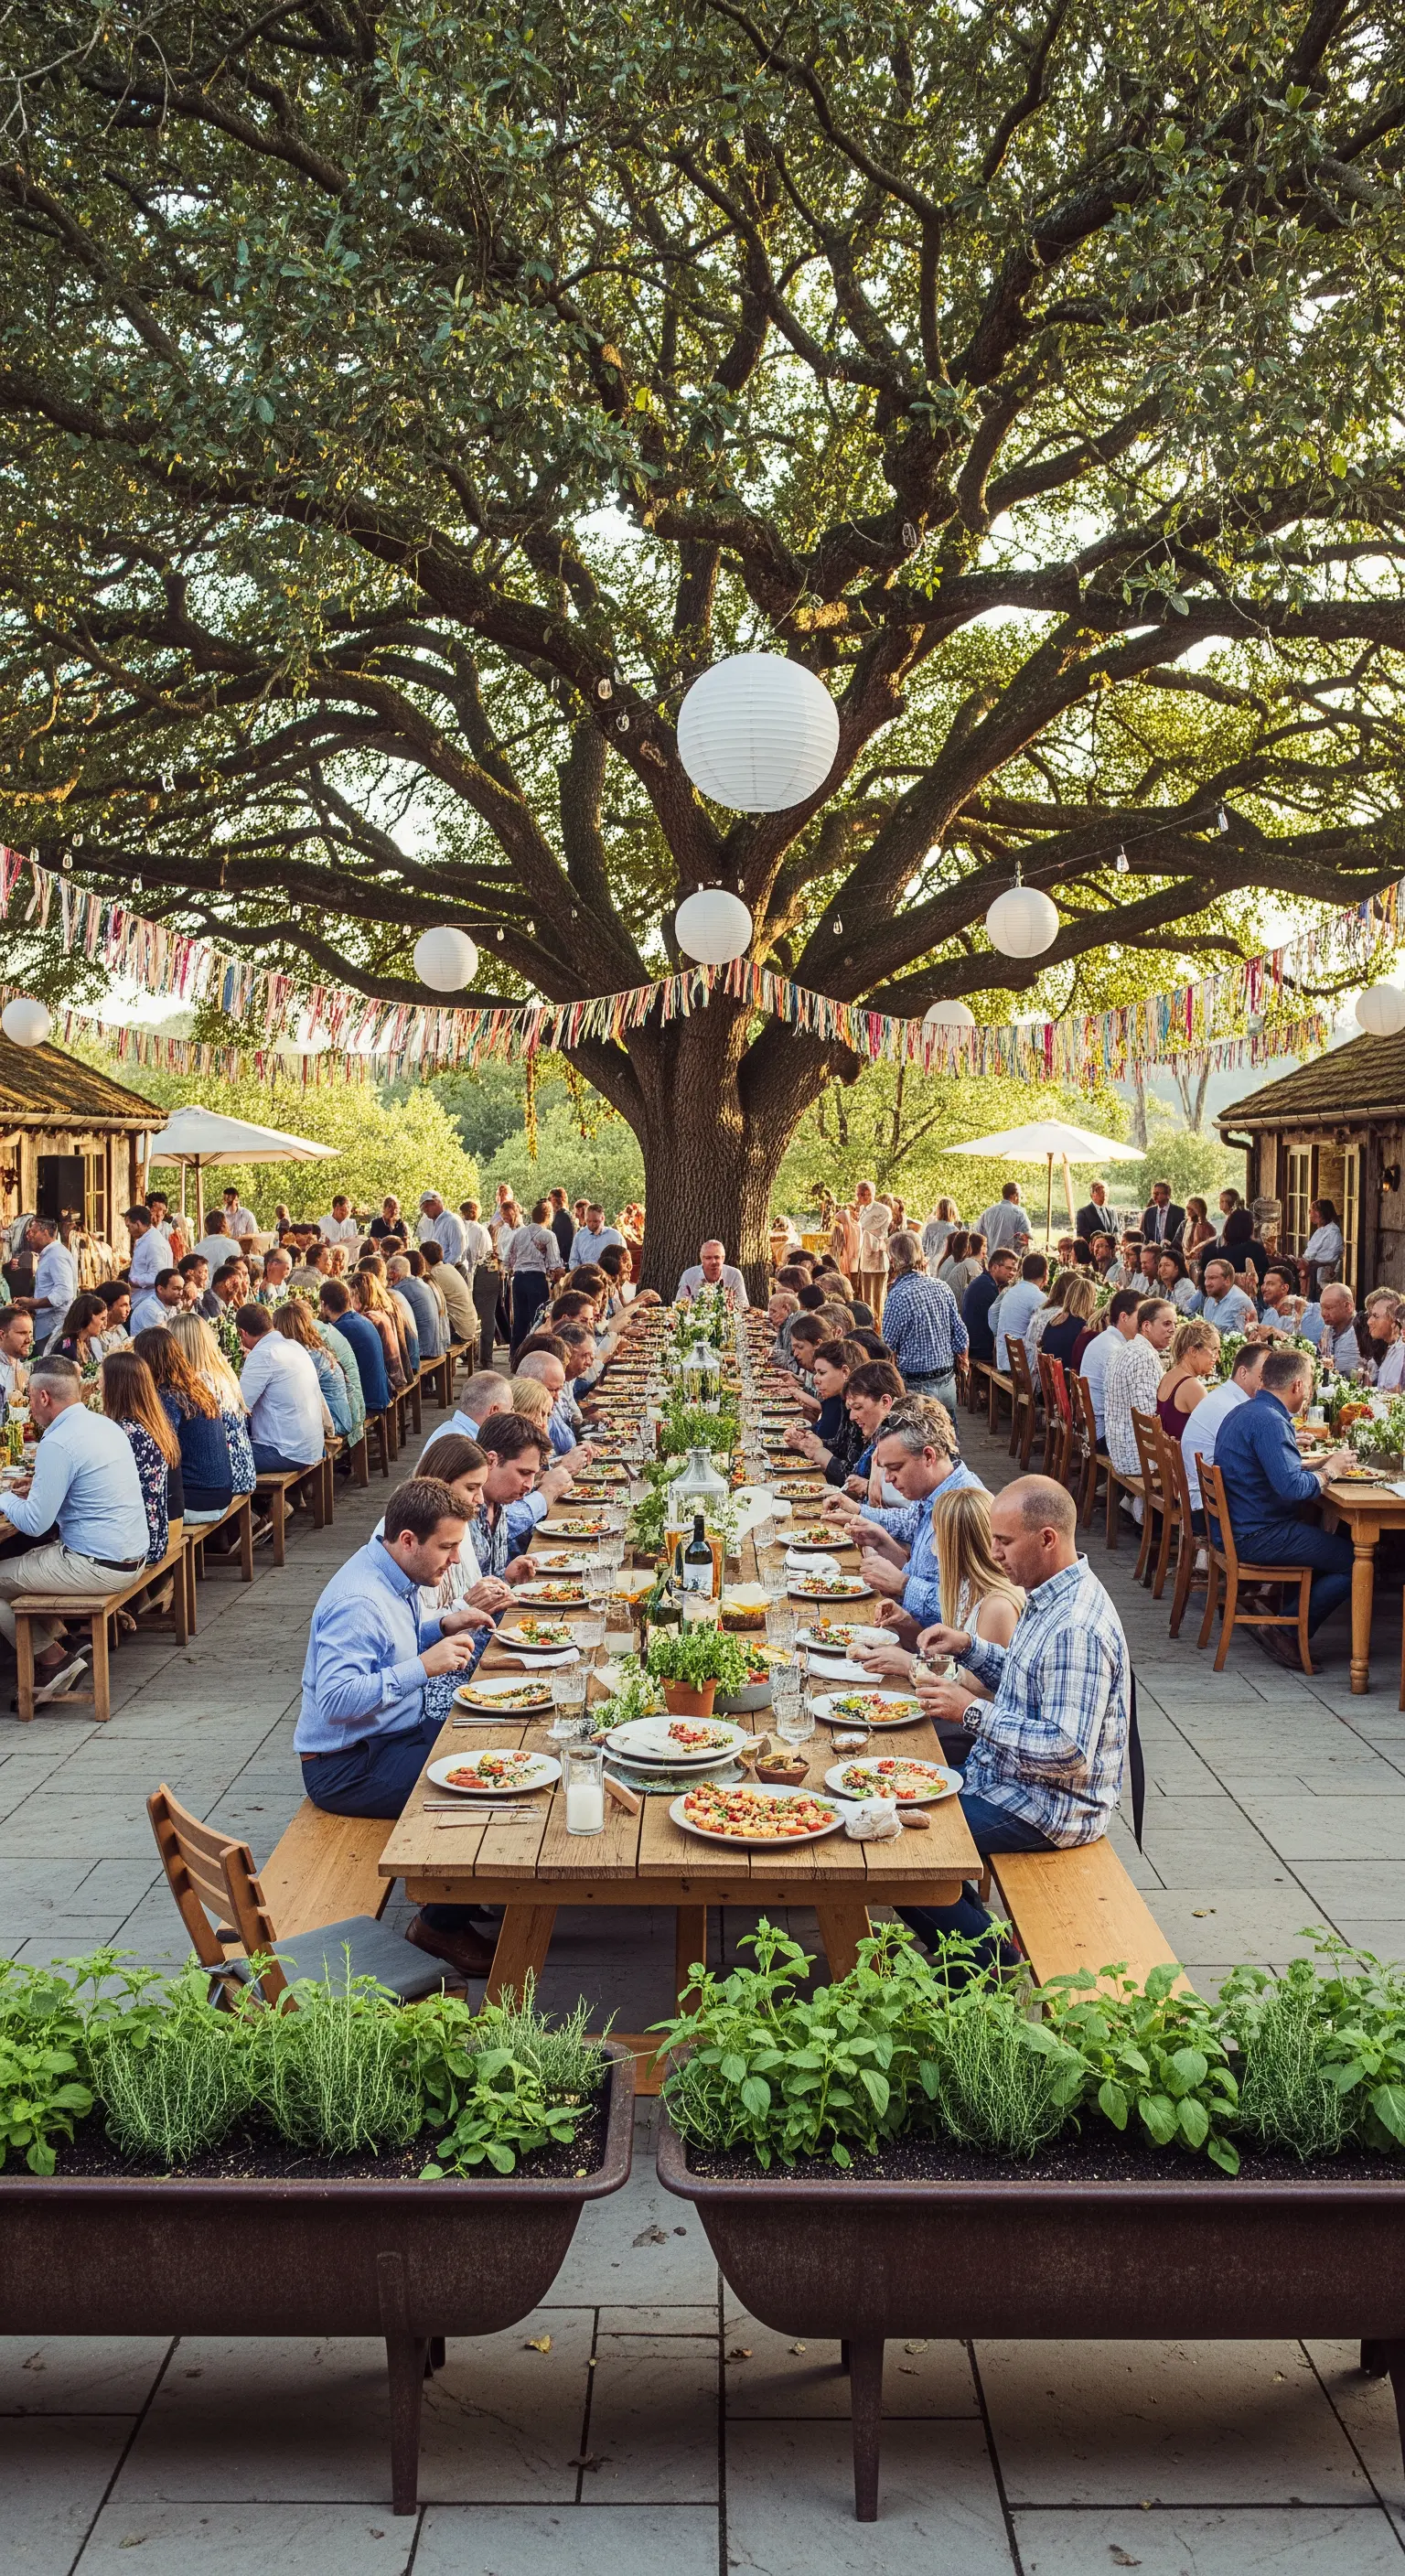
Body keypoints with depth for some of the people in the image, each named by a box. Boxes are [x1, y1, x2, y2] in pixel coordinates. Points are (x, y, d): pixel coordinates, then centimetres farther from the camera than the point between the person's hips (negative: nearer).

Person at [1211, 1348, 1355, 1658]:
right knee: (1355, 1559, -8)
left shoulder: (1246, 1412, 13)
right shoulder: (1269, 1421, -21)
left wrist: (1321, 1465, 11)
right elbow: (1292, 1487, -29)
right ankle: (1289, 1633, -3)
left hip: (1237, 1527, 11)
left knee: (1335, 1541, 20)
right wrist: (1329, 1470, -11)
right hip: (1258, 1537, -11)